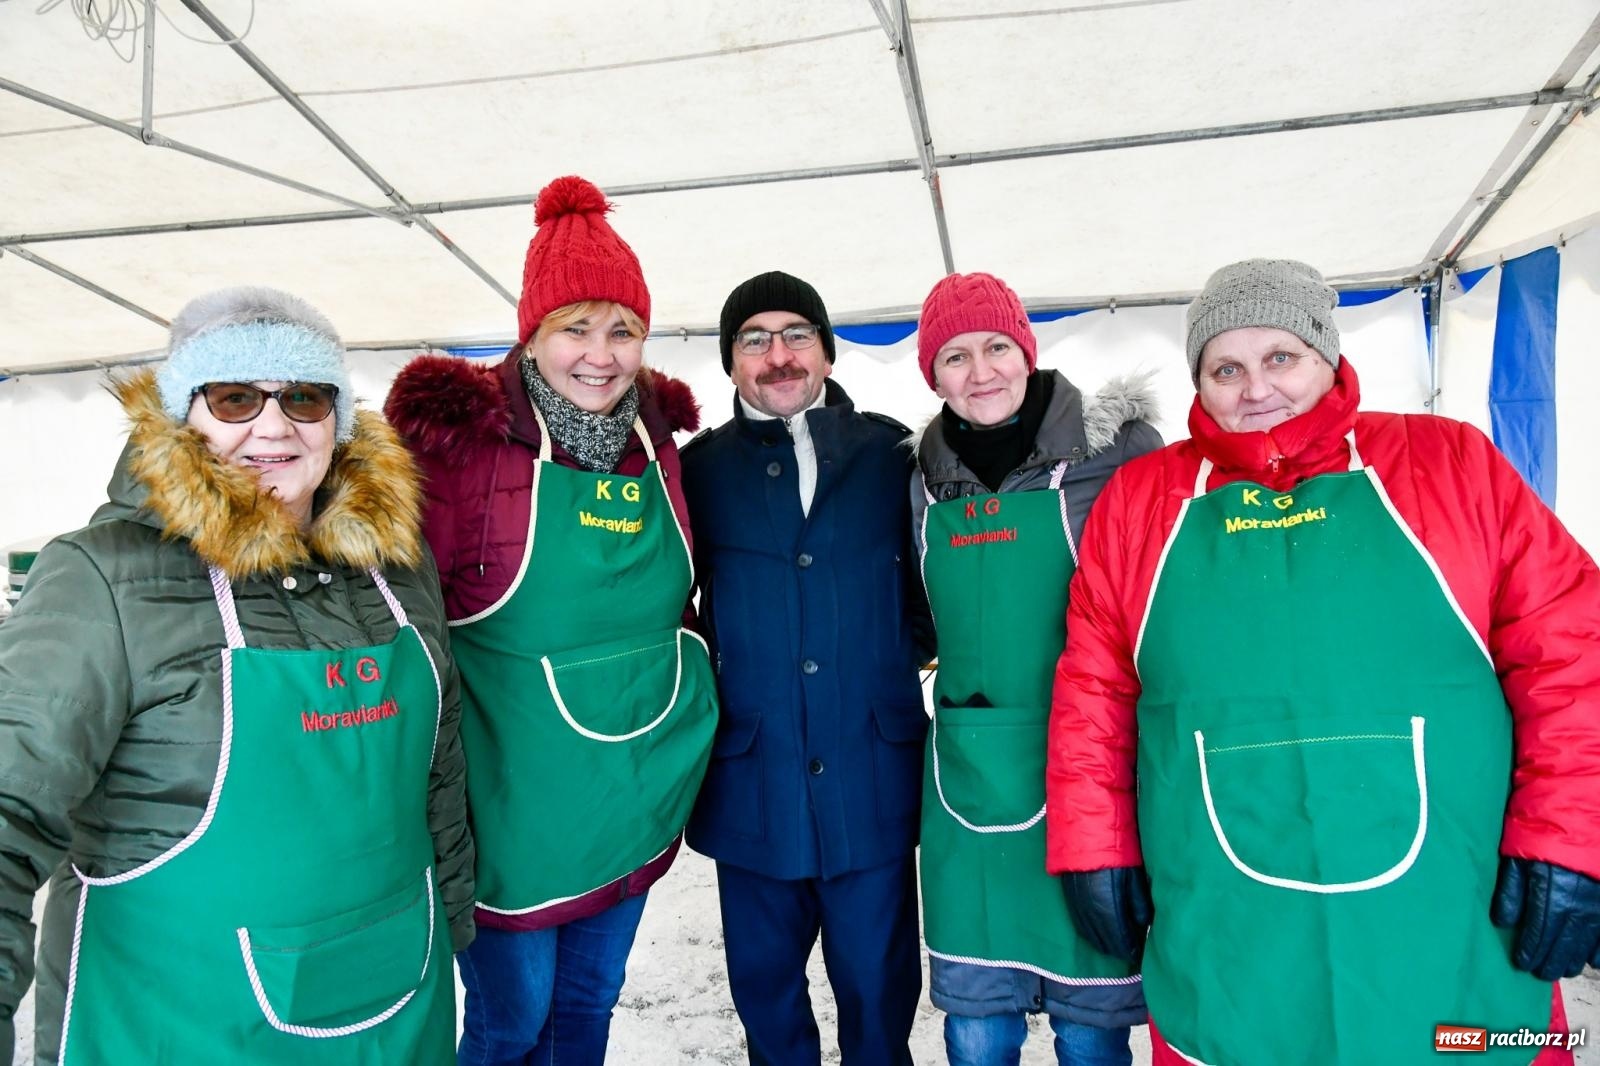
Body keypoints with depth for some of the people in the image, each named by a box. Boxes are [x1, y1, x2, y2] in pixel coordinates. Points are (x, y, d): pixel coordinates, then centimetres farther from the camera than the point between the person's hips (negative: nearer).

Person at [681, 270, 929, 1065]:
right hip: (749, 788, 1)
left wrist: (894, 655, -3)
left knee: (879, 986, 13)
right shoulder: (699, 469, 2)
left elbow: (928, 586, 9)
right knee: (764, 987, 17)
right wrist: (704, 680, -4)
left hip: (872, 782, 0)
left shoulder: (889, 453, 3)